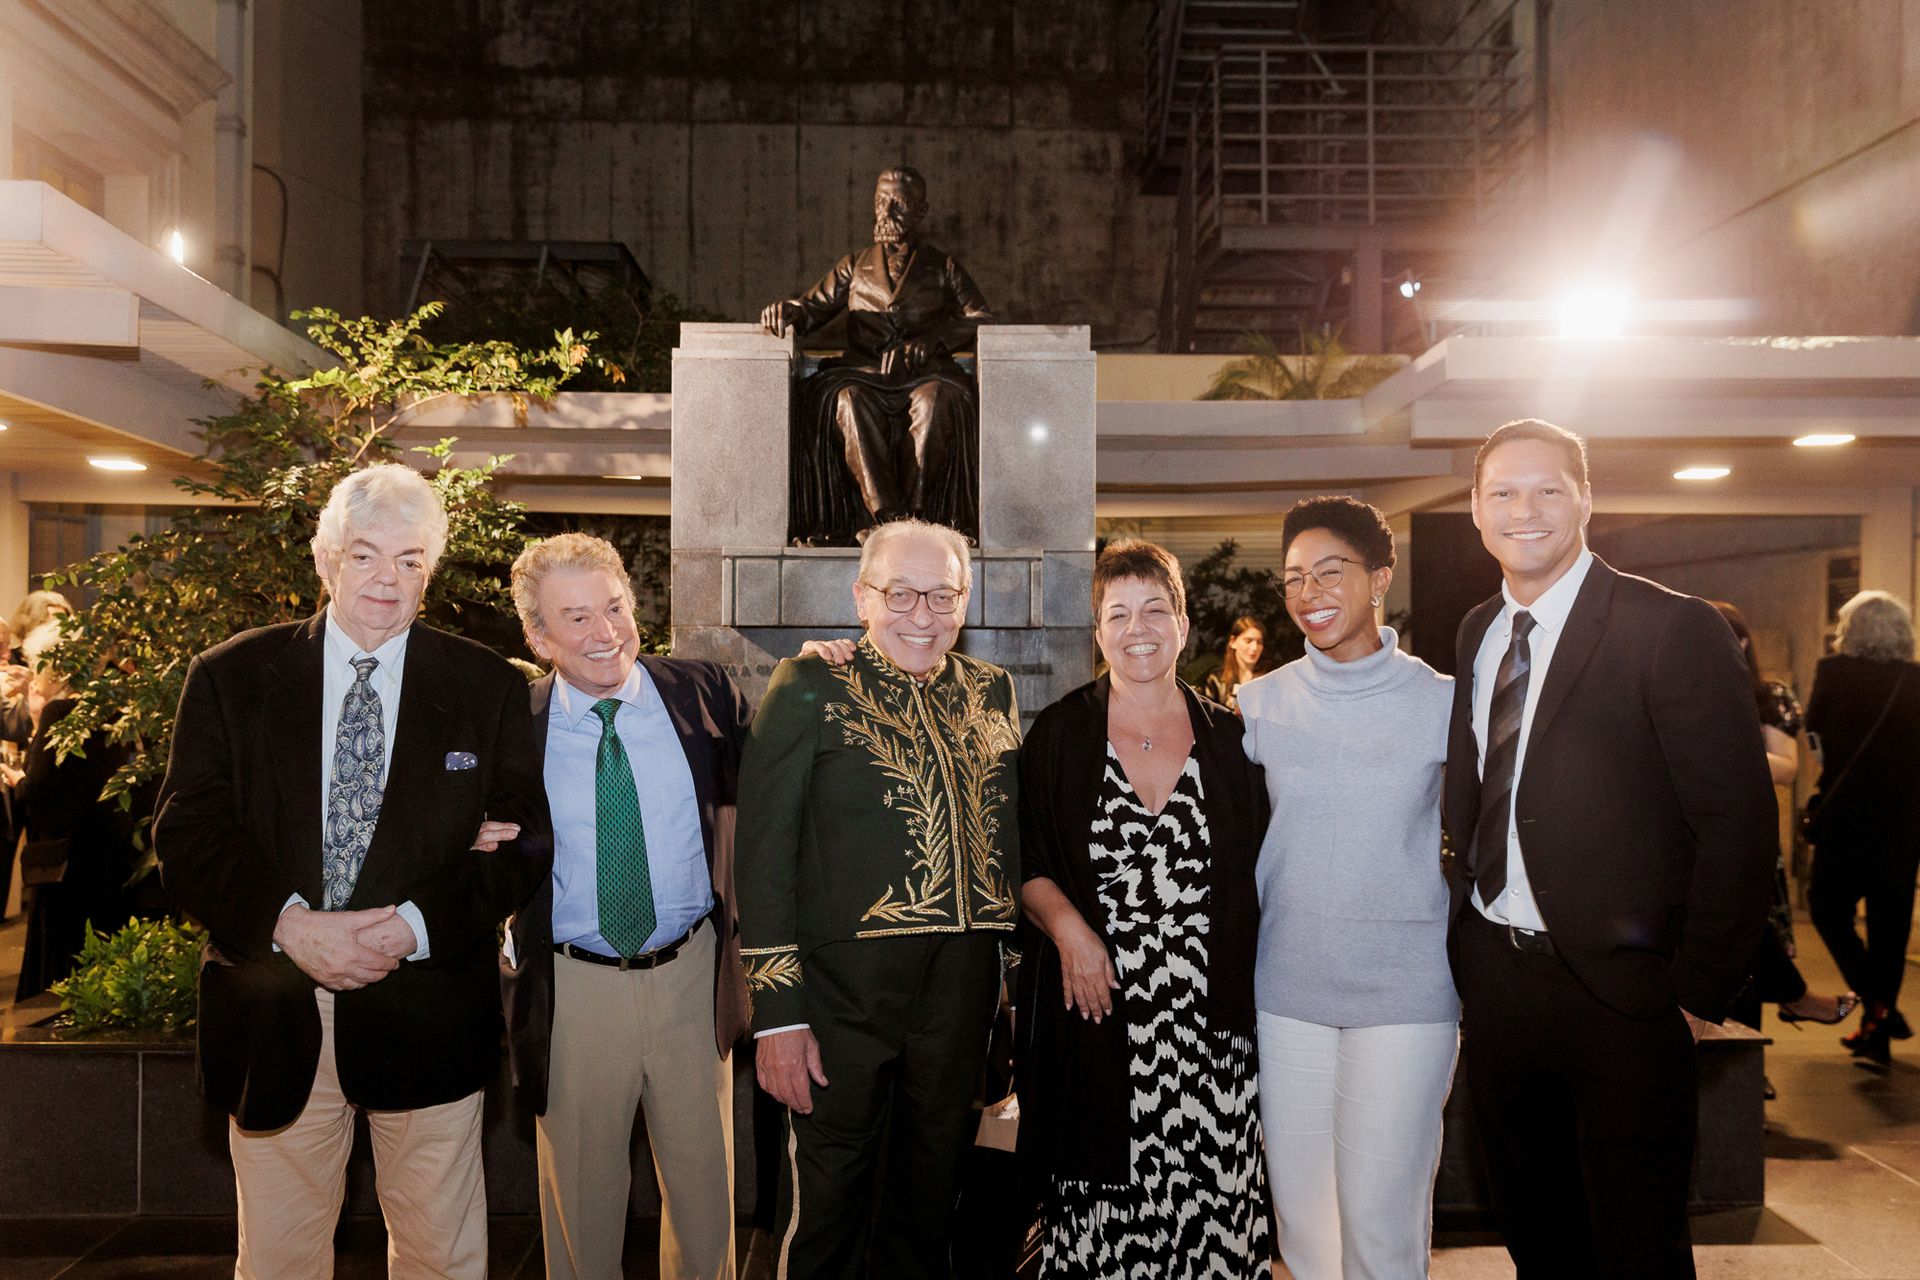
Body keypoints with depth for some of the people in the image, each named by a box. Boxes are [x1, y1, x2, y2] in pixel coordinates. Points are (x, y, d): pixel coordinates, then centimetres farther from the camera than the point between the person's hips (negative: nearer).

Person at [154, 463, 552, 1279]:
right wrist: (287, 924, -18)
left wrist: (418, 925, -17)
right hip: (272, 1021, 1)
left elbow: (525, 839, -3)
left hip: (426, 1017, 0)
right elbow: (187, 835, -3)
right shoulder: (228, 677, 3)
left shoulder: (488, 688, 1)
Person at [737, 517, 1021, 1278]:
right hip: (846, 985, -4)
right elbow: (764, 854, -9)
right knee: (829, 1194, 9)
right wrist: (777, 1011, -12)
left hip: (965, 985, 4)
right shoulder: (810, 687, -5)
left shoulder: (992, 691, 9)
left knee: (933, 1187, 19)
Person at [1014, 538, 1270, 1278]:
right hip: (1095, 1019, -1)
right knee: (1101, 1215, 2)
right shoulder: (1058, 733, 3)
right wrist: (1068, 929, -11)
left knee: (1213, 1214, 0)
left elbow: (1257, 871, 11)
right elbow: (1024, 864, 5)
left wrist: (1254, 991, 2)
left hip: (1210, 1023, 1)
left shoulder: (1228, 737, 7)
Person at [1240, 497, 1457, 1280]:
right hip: (1286, 990, 3)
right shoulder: (1259, 704, 1)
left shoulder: (1442, 702, -4)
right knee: (1299, 1213, 13)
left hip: (1404, 993, -2)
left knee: (1382, 1217, 2)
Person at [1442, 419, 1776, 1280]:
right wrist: (1465, 935, 9)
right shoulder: (1477, 633, 7)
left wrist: (1700, 991, -13)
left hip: (1618, 985, -5)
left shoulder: (1671, 629, -12)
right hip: (1493, 975, 6)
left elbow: (1739, 820, -13)